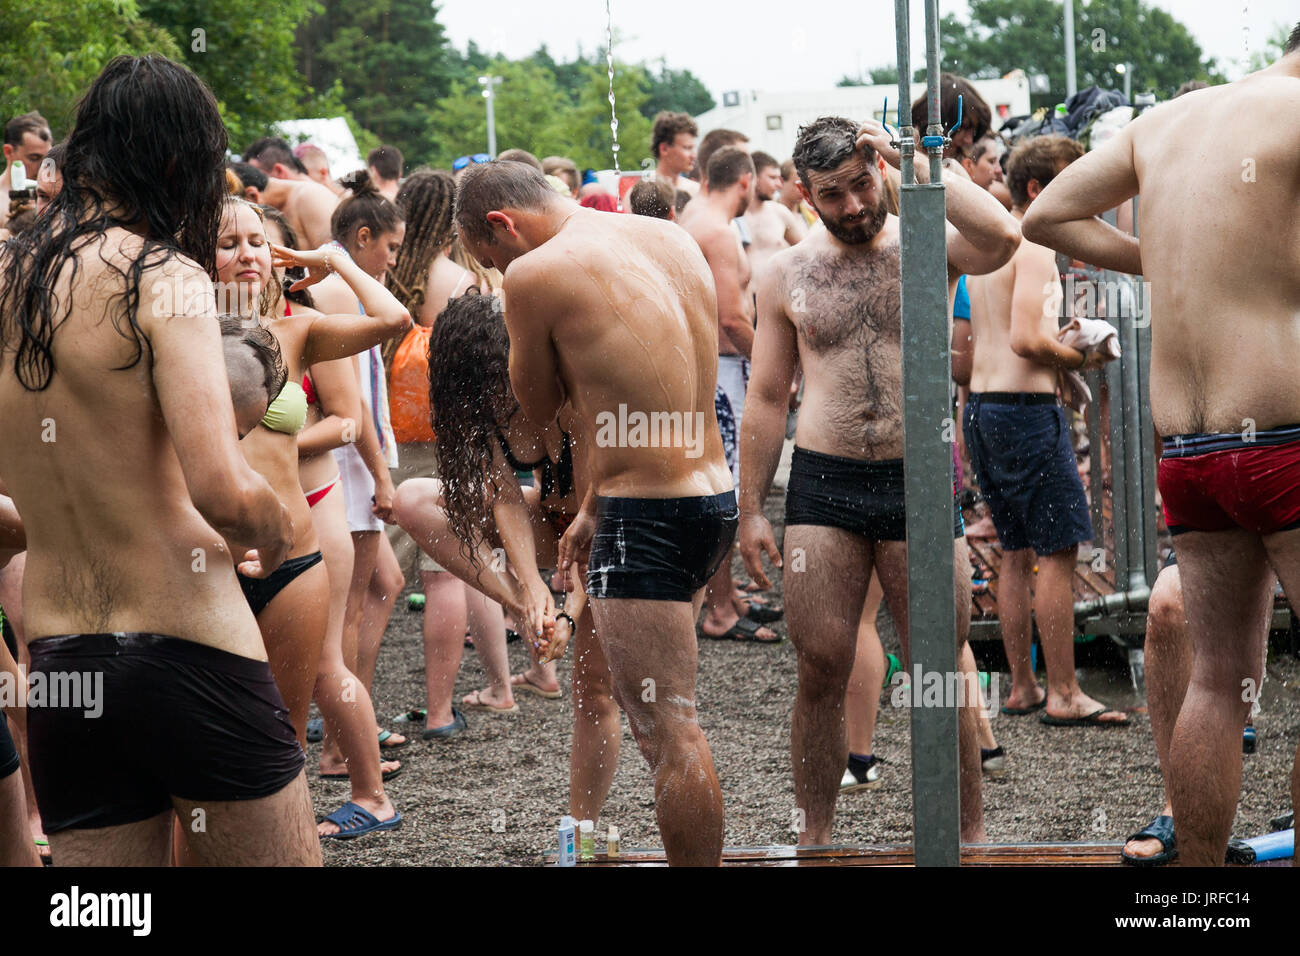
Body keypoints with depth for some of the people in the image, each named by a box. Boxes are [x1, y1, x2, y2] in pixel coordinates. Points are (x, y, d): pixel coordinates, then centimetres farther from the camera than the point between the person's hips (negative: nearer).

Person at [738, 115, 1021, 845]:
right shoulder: (788, 275, 9)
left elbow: (1003, 237, -22)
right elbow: (767, 399, 12)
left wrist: (911, 162, -17)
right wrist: (751, 508, 7)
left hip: (917, 482, -1)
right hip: (823, 484, 2)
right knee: (821, 670, 1)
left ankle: (971, 832, 15)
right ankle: (817, 837, 13)